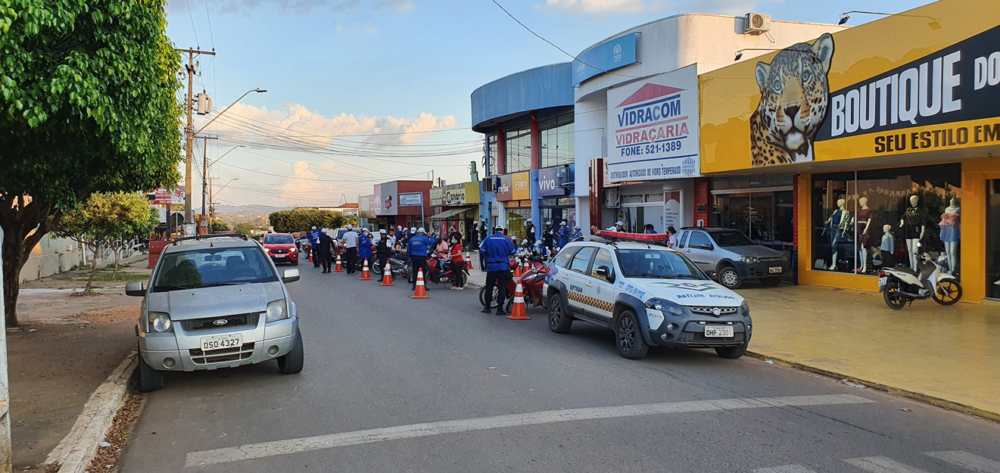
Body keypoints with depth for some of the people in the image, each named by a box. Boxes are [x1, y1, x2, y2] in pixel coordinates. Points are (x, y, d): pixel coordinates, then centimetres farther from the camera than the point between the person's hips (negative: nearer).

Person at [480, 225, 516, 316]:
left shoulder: (488, 239, -1)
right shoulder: (506, 239, -3)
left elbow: (482, 250, 1)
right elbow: (512, 252, 1)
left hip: (491, 267, 1)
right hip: (503, 267, -1)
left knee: (489, 287, 13)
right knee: (502, 288, 2)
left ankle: (487, 307, 19)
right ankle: (500, 309, 0)